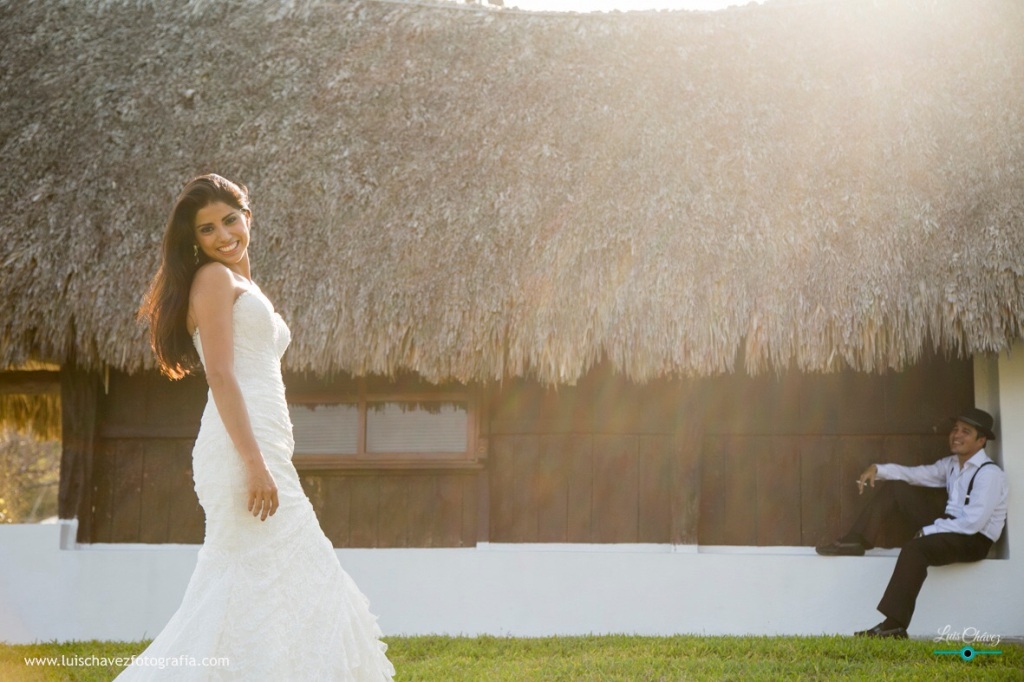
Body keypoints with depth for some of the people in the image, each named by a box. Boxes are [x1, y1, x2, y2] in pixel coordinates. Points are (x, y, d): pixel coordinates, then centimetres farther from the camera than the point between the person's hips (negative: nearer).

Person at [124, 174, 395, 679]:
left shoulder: (242, 284, 25)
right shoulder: (213, 277, -3)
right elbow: (220, 375, -14)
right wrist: (255, 463, -22)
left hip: (260, 445, 9)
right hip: (242, 447, -9)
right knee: (266, 579, -11)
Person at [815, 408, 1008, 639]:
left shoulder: (989, 474, -16)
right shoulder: (952, 464, 11)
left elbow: (973, 523, -24)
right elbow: (916, 474, 9)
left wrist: (927, 531, -19)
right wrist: (877, 469, -8)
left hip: (975, 540, -9)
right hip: (949, 525, 9)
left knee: (915, 548, -36)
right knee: (895, 489, 2)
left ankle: (893, 626, -35)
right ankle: (857, 541, -5)